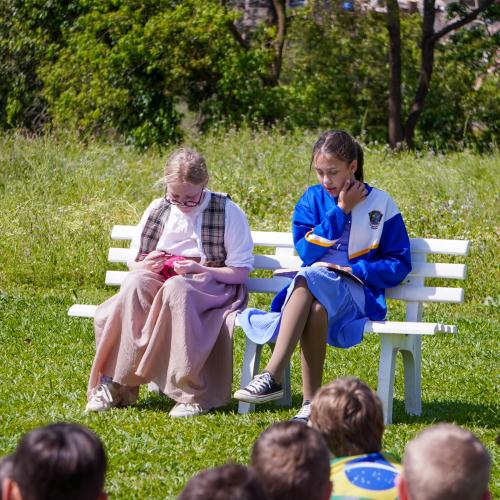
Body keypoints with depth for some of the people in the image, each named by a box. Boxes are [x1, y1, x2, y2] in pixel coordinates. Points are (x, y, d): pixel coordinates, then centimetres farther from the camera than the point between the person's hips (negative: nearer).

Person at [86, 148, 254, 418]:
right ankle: (114, 384, -34)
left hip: (212, 283, -4)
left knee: (176, 288, -39)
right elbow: (133, 262, 16)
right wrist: (144, 267, -8)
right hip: (160, 280, 4)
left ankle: (191, 392, -38)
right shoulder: (157, 210, 10)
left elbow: (240, 272, -4)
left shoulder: (228, 213, -2)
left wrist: (199, 269, -18)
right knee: (135, 282, -32)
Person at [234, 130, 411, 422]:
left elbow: (399, 265, 6)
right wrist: (340, 212, -4)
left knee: (309, 279, -37)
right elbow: (306, 251, 0)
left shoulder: (380, 204, 8)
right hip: (309, 287, 2)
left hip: (358, 293, -2)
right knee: (316, 308, -38)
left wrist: (356, 269, -9)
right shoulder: (312, 199, 14)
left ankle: (272, 377, -41)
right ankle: (312, 402, -44)